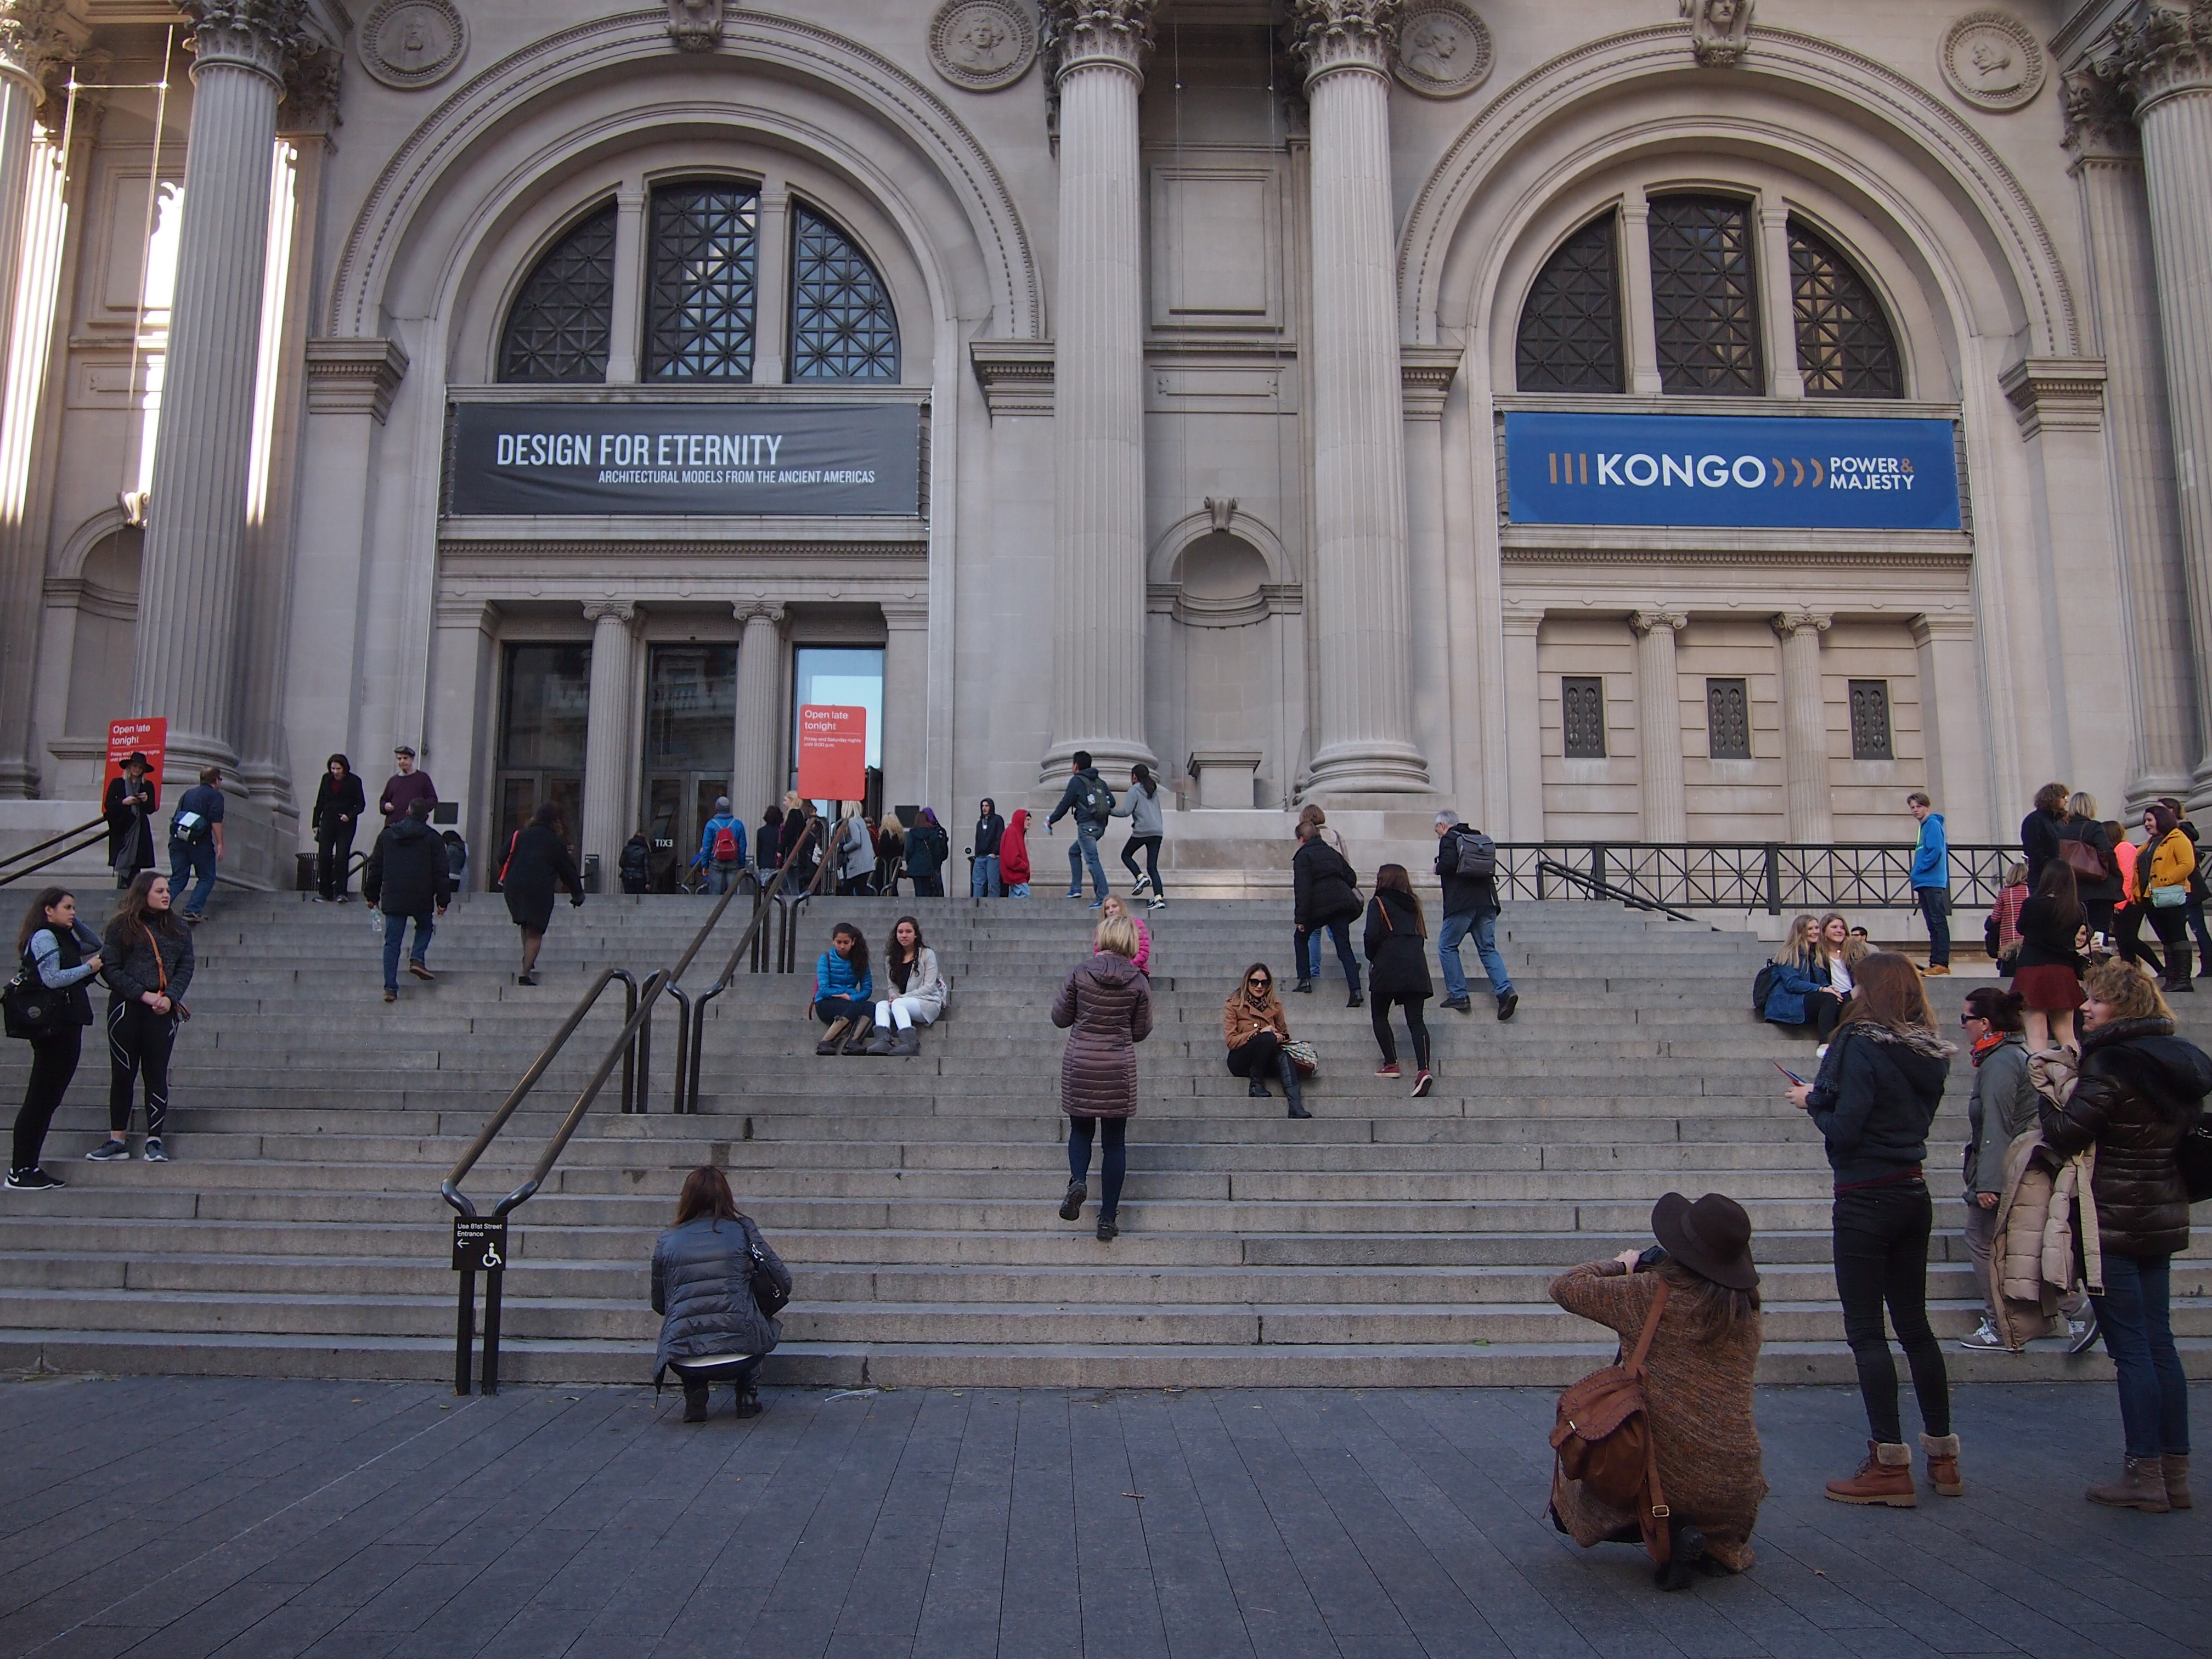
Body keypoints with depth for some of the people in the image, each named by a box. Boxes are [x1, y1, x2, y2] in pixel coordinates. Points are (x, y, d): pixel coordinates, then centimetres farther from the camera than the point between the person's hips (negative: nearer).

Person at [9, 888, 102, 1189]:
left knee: (50, 1099, 10)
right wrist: (89, 968, -8)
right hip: (54, 1026, -10)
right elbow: (52, 978, -19)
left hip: (67, 1025, 10)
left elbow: (95, 946, 27)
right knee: (40, 1098, -6)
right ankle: (20, 1170, -2)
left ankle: (28, 1167, 15)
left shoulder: (63, 938, 18)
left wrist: (74, 922, 16)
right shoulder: (44, 936, -9)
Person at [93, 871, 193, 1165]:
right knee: (122, 1074, 4)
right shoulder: (120, 927, 1)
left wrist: (169, 997, -11)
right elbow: (109, 968, -4)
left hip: (163, 1012, 1)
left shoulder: (178, 929, 9)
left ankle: (155, 1140, 5)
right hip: (126, 1009, -1)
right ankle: (116, 1141, 10)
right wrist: (143, 994, -13)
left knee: (157, 1074, 2)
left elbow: (186, 967, 5)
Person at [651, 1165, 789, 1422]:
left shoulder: (666, 1242, 11)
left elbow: (659, 1306, 19)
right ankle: (746, 1394, 21)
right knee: (770, 1323, 33)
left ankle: (695, 1395, 16)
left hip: (683, 1362, 1)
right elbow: (783, 1283, 6)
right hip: (739, 1357, -1)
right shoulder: (742, 1230, 6)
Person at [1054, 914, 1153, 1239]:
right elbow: (1141, 1031, 2)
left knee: (1081, 1129, 18)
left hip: (1079, 1065, 0)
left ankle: (1078, 1179, -12)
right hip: (1119, 1066, 0)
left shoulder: (1079, 974, -7)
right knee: (1115, 1140, 9)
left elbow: (1060, 1018, 1)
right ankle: (1108, 1218, 9)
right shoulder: (1139, 982, -5)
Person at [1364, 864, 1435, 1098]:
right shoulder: (1413, 905, 19)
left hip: (1388, 967, -5)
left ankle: (1391, 1063, 5)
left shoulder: (1378, 903, 2)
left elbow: (1371, 935, -8)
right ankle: (1423, 1069, -17)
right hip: (1416, 966, 5)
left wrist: (1372, 958, 7)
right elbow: (1421, 936, 15)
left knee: (1379, 1016, 12)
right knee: (1416, 1020, -1)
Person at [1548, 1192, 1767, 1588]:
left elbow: (1565, 1287, -4)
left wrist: (1620, 1266, 15)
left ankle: (1665, 1532, -2)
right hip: (1736, 1489, 4)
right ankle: (1718, 1547, 7)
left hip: (1659, 1475, -4)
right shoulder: (1745, 1310, 0)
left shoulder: (1652, 1293, -13)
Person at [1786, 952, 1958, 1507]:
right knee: (1914, 1322, 16)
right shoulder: (1928, 1053, 7)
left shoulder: (1862, 1045, -16)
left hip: (1866, 1200, -8)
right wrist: (1829, 1097, 12)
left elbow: (1845, 1130, -20)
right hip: (1914, 1193, 8)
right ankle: (1943, 1455, 23)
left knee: (1866, 1331, -1)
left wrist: (1812, 1102, -1)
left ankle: (1890, 1465, 1)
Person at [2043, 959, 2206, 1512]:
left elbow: (2065, 1136, -19)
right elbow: (2186, 1133, 17)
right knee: (2158, 1342, 12)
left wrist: (2045, 1092, -4)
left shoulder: (2111, 1063, -17)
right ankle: (2176, 1472, 17)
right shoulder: (2182, 1060, 9)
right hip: (2164, 1217, 8)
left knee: (2131, 1347, -3)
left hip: (2114, 1220, -8)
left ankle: (2144, 1474, 2)